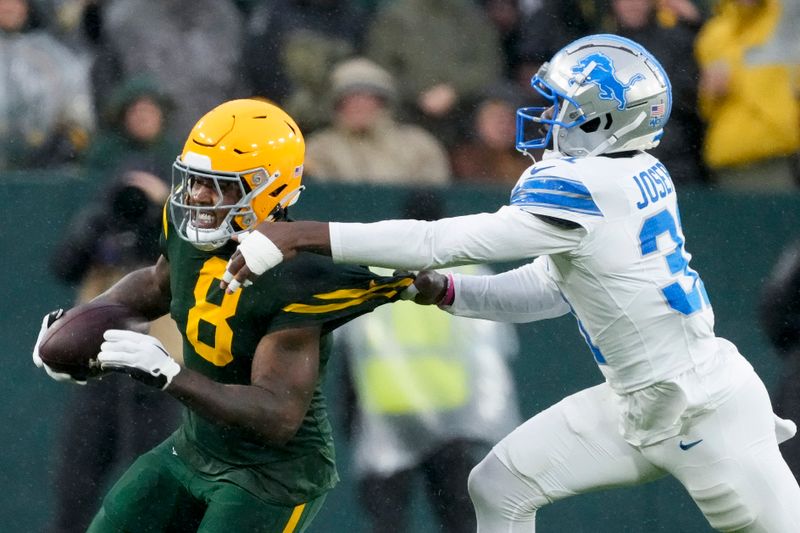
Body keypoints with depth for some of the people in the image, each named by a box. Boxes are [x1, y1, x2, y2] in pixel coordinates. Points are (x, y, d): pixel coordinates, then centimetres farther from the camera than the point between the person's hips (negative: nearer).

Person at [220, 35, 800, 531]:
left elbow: (438, 242, -25)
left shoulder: (585, 189, -24)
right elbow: (549, 289, 13)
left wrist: (297, 234, -24)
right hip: (636, 404, 10)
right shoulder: (636, 176, 3)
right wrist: (442, 291, 0)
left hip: (704, 410, -10)